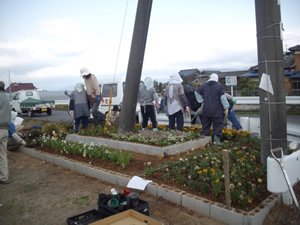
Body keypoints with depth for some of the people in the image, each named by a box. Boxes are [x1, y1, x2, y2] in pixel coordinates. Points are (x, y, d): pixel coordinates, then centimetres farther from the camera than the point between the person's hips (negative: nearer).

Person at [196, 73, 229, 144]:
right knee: (217, 125, 4)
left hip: (206, 110, 3)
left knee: (205, 125, 10)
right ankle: (217, 139, -3)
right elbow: (223, 97, -9)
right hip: (217, 110, -3)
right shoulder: (219, 86, -4)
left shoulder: (204, 86, 7)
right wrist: (226, 107, -6)